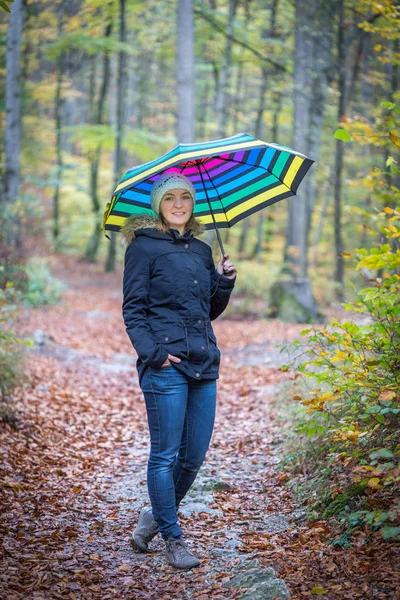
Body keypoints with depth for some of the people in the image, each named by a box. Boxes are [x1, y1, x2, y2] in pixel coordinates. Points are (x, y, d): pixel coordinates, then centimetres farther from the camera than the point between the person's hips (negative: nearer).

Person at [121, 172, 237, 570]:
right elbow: (132, 310, -5)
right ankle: (172, 538, 14)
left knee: (194, 456, 10)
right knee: (166, 455, 0)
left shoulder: (202, 250, 17)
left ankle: (156, 516, 32)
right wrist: (153, 352, -17)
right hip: (165, 366, -6)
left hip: (204, 365, 6)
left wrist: (224, 282, 4)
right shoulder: (144, 247, -1)